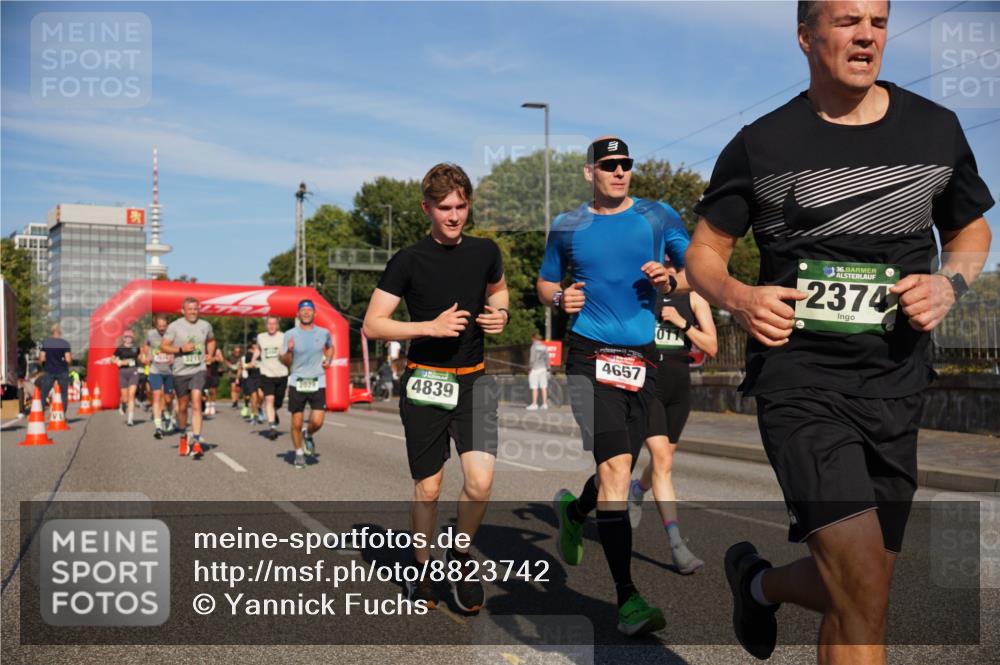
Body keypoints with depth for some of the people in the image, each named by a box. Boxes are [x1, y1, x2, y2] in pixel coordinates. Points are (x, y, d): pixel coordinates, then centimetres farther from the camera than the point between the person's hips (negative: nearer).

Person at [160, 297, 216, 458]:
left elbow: (211, 341, 24)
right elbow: (163, 346, -6)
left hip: (198, 370, 0)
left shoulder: (205, 325, 5)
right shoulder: (174, 326, -4)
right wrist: (181, 349, -19)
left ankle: (196, 443, -18)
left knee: (196, 405, -14)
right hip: (180, 372, 0)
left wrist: (210, 355, 7)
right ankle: (183, 436, 38)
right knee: (182, 407, 13)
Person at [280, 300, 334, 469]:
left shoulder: (324, 333, 4)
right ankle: (299, 453, 25)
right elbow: (286, 362, 0)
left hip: (317, 383, 1)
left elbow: (330, 347, 26)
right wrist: (289, 351, -20)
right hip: (297, 383, -1)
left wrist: (328, 359, 7)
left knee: (317, 421, -10)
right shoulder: (290, 335, -1)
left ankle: (308, 435, 25)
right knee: (296, 424, 3)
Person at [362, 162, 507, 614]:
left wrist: (501, 313, 3)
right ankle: (422, 570, 29)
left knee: (480, 481, -14)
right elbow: (372, 325, -8)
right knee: (427, 488, 6)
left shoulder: (485, 252, 4)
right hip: (425, 381, -2)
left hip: (473, 380, 2)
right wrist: (432, 326, -18)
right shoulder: (408, 261, -7)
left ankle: (460, 554, 14)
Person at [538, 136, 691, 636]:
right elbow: (545, 282, 18)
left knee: (620, 471, 12)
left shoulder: (658, 216, 7)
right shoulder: (567, 227, 7)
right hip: (590, 355, -3)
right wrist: (559, 299, -4)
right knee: (616, 467, -18)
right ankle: (626, 596, -15)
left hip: (644, 356, 3)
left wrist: (671, 281, -10)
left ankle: (573, 510, 48)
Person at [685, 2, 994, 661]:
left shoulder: (935, 130, 8)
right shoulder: (761, 145, 0)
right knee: (865, 592, -16)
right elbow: (705, 252, 7)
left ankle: (758, 582, 42)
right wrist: (738, 296, -15)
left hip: (894, 385, 4)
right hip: (799, 377, -4)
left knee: (853, 591, 12)